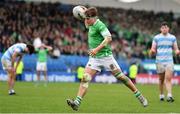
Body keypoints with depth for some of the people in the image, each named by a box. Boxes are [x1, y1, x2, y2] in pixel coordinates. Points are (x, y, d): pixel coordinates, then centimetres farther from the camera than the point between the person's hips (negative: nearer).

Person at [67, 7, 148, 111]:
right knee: (85, 79, -10)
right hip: (94, 58, 7)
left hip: (105, 56, -7)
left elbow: (108, 38, -27)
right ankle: (77, 103, -19)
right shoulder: (92, 25, 12)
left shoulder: (99, 25, -14)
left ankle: (139, 95, 13)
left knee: (121, 77, 0)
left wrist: (97, 49, -35)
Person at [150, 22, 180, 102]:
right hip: (159, 61, 0)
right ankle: (161, 95, 23)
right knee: (161, 80, 6)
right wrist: (152, 51, -20)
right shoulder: (156, 38, 4)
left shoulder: (172, 38, 8)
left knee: (168, 78, -15)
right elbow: (152, 52, 5)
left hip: (169, 61, 0)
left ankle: (169, 96, -24)